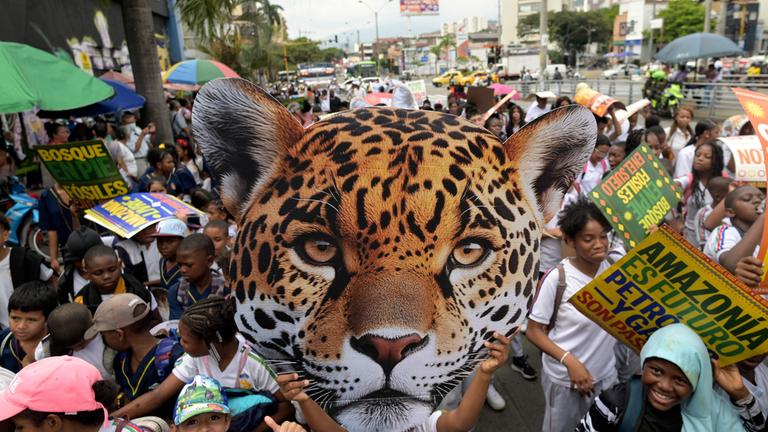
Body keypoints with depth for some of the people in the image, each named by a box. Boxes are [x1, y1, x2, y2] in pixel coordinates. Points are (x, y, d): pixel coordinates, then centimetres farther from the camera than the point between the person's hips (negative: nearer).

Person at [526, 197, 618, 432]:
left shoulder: (615, 266, -8)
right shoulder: (557, 278, -22)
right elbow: (534, 331, -15)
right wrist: (569, 360, -25)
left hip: (606, 374, 4)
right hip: (564, 378, -4)